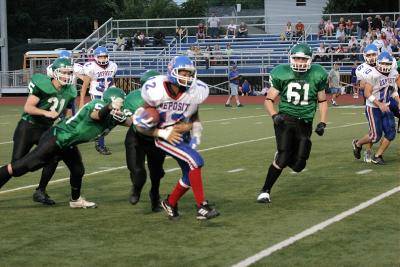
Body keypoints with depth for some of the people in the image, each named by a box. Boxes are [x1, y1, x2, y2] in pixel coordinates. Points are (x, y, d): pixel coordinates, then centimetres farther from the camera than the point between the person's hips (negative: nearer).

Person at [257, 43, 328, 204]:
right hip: (285, 119, -2)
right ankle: (265, 191, 0)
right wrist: (274, 115, -16)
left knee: (298, 165, -2)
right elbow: (269, 99, 2)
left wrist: (322, 123, 2)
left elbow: (322, 101, 13)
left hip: (305, 123, 3)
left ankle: (282, 157, 33)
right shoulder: (282, 74, -4)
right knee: (283, 158, -16)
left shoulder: (316, 75, 1)